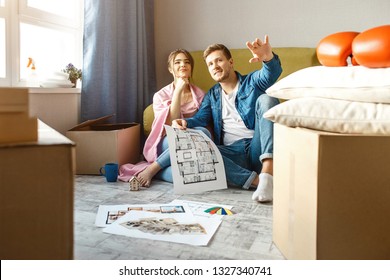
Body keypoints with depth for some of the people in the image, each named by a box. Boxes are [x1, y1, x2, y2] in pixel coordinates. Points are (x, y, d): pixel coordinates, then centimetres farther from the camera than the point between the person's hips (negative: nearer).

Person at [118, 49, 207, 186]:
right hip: (163, 147, -3)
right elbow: (170, 124, -11)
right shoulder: (161, 95, 3)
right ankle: (152, 169, -21)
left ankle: (154, 168, -16)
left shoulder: (200, 95, 10)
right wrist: (178, 91, -12)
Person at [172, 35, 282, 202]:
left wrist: (269, 59, -35)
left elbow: (271, 74, -10)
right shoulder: (212, 95, 24)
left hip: (258, 148, -2)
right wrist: (184, 123, -16)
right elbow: (200, 118, 9)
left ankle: (267, 171, -42)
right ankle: (255, 180, -32)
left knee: (266, 99, -24)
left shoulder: (252, 81, 13)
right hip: (232, 152, 2)